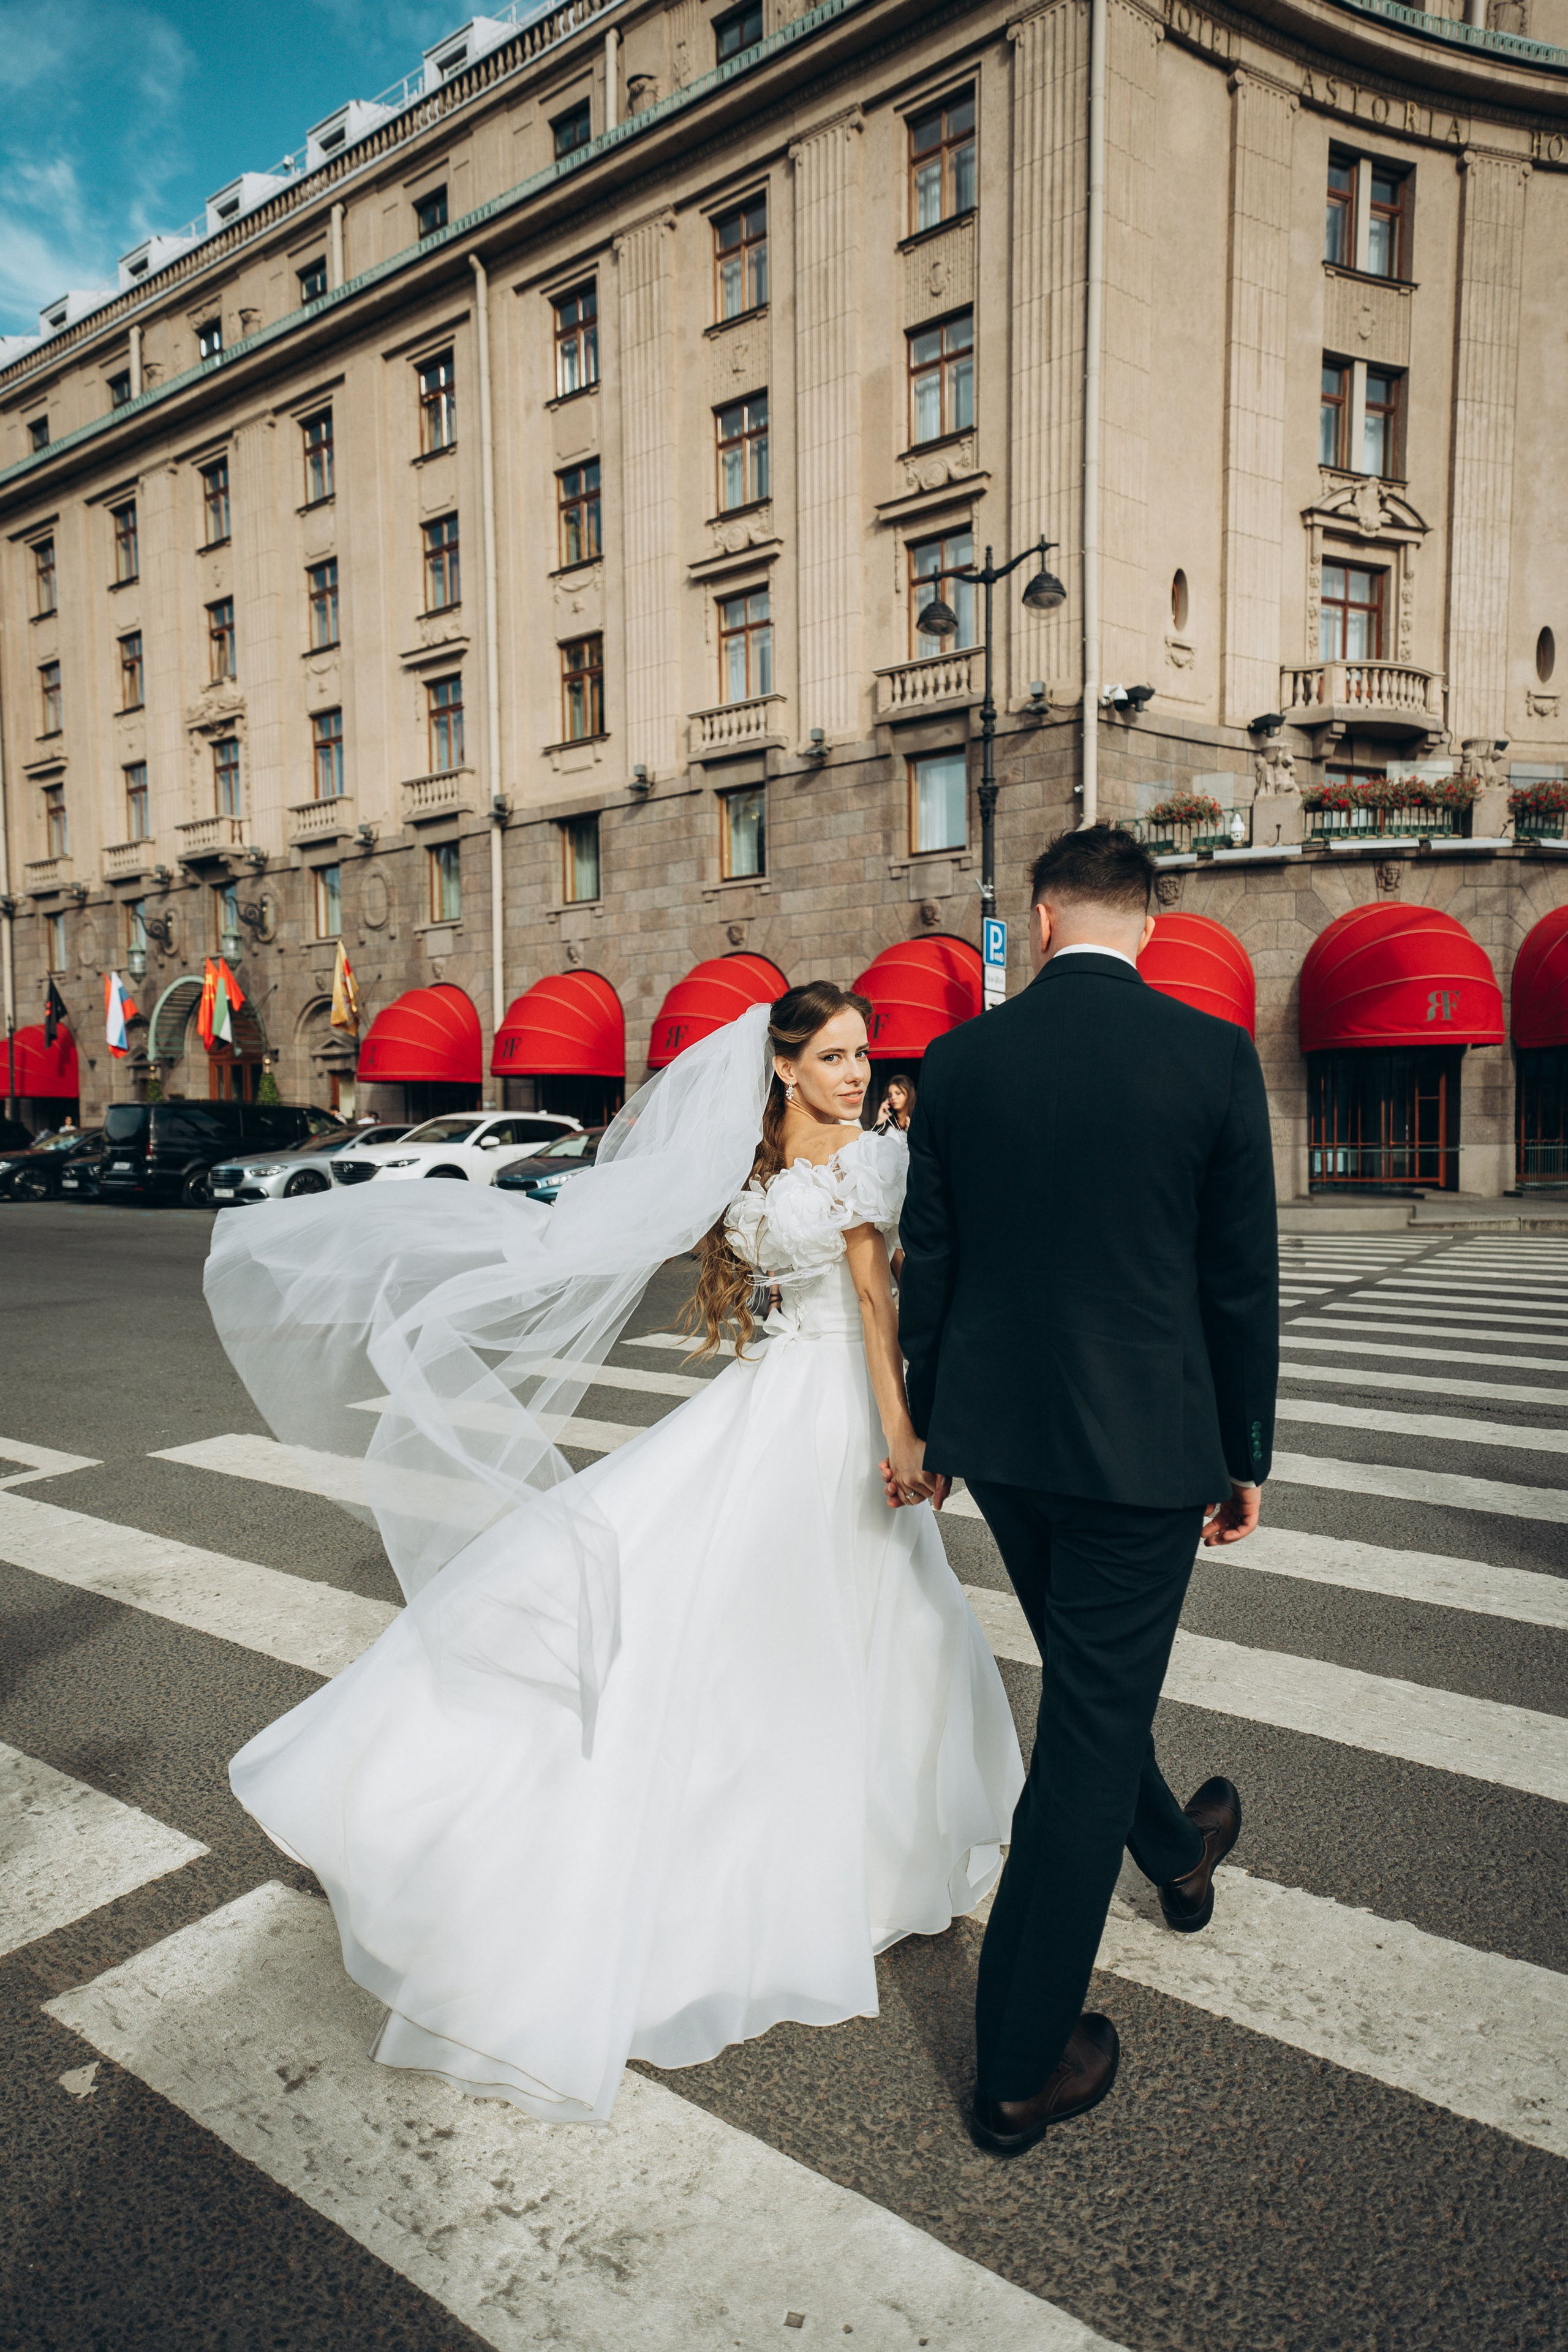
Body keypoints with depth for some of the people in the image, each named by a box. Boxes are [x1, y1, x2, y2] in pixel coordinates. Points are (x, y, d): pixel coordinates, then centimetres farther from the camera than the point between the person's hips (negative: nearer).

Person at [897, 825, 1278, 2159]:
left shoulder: (960, 1058, -3)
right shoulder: (1214, 1055, -10)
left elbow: (929, 1264, 2)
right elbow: (1241, 1283, -6)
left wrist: (930, 1428, 14)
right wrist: (1245, 1457, 6)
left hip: (997, 1430, 4)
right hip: (1142, 1441, -4)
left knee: (1090, 1682, 27)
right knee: (1091, 1727, 8)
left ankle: (1174, 1853, 55)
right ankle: (1021, 2070, 22)